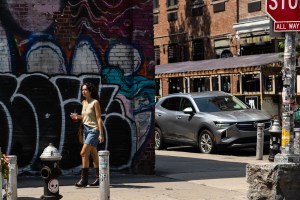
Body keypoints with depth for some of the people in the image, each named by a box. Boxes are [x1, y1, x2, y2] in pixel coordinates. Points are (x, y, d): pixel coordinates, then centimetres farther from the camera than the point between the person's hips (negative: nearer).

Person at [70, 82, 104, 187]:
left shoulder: (95, 102, -9)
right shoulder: (84, 102, 12)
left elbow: (98, 118, -12)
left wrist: (101, 134, -16)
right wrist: (77, 117, 1)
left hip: (94, 130, -8)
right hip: (86, 130, 8)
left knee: (84, 153, -15)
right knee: (94, 155, 10)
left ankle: (84, 179, -13)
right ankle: (99, 178, 16)